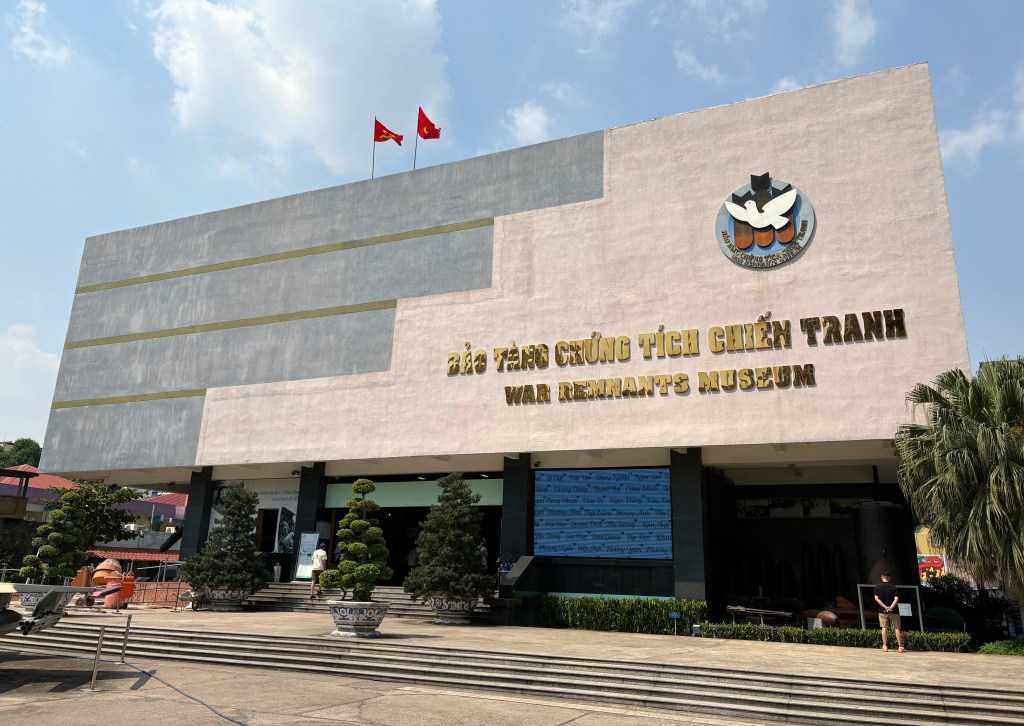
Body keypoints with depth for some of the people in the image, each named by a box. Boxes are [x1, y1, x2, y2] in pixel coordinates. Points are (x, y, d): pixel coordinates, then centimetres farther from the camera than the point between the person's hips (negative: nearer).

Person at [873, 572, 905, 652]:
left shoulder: (877, 587, 1)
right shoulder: (893, 587, -1)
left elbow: (876, 598, -7)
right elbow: (896, 599, -12)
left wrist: (885, 607, -11)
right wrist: (891, 607, -18)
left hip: (883, 611, 0)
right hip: (894, 611, 0)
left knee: (884, 628, 5)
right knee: (897, 628, 6)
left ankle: (885, 646, 3)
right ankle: (900, 646, 6)